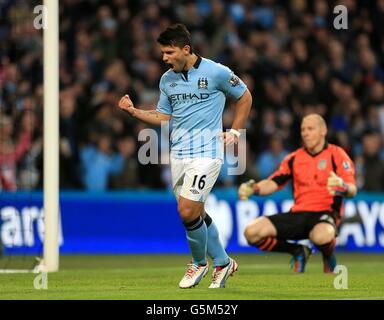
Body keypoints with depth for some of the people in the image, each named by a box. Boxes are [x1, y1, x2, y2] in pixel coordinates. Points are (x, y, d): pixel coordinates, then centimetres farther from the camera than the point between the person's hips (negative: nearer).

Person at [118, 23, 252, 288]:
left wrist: (235, 132, 3)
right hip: (178, 154, 6)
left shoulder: (216, 72, -8)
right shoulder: (167, 79, 8)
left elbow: (244, 97, 5)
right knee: (196, 214, 9)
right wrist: (133, 110, 3)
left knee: (188, 212, -14)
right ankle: (222, 263, 26)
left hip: (206, 152, -6)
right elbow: (163, 116, 15)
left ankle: (199, 263, 9)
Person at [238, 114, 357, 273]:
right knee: (252, 232, -14)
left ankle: (329, 256, -2)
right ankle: (298, 252, 9)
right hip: (298, 213, 5)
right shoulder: (294, 158, 14)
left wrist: (342, 187, -35)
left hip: (325, 213, -5)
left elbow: (352, 191, -11)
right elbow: (273, 183, 13)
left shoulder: (336, 154, -1)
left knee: (321, 236, -43)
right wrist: (252, 188, -8)